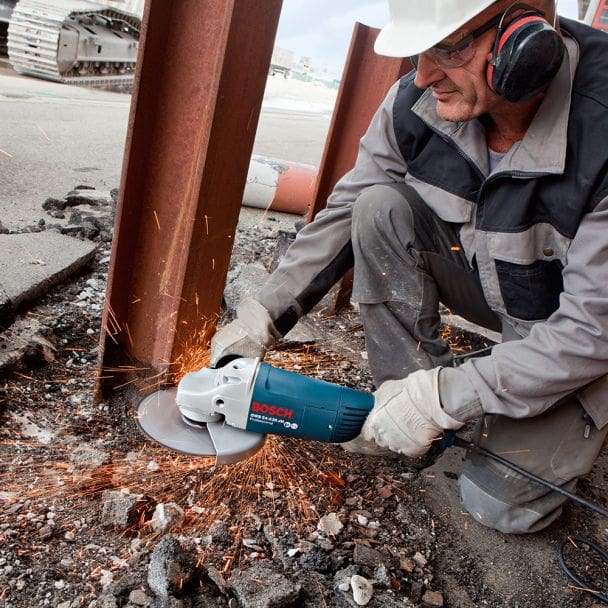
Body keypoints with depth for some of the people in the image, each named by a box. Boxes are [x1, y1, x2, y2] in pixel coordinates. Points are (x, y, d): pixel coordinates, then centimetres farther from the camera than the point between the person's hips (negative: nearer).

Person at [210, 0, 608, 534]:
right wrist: (264, 316, -14)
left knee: (501, 501, -16)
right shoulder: (416, 103, -18)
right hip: (489, 284, 4)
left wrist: (447, 398, -30)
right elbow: (345, 212, -9)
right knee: (380, 207, -21)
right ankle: (411, 385, -7)